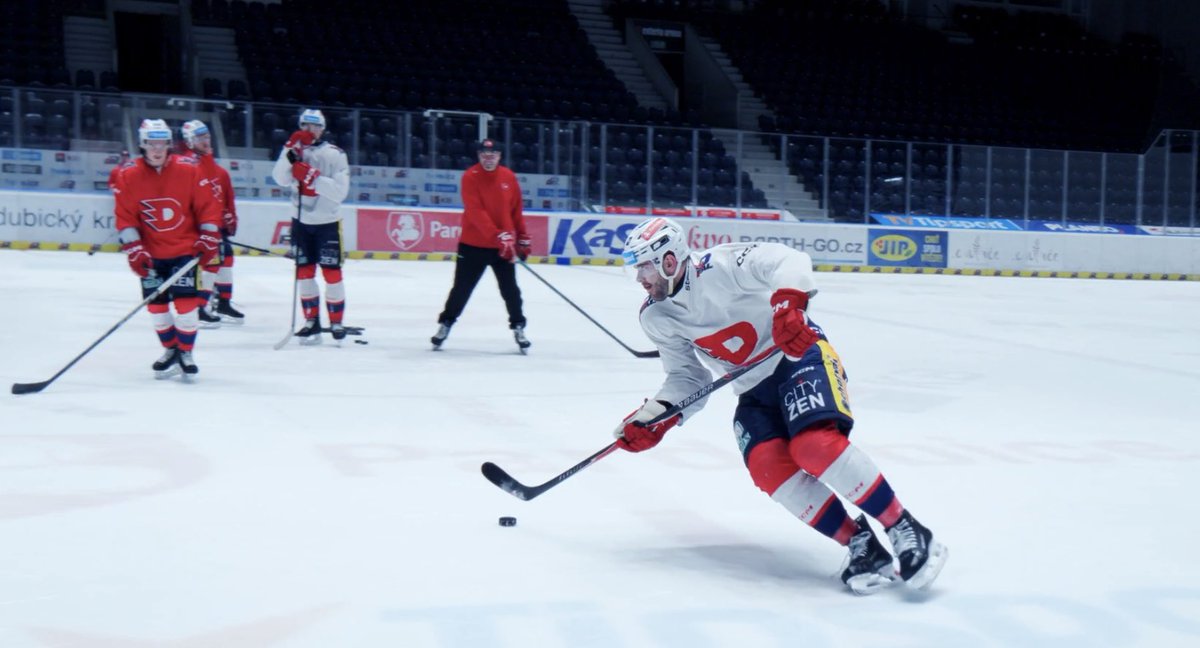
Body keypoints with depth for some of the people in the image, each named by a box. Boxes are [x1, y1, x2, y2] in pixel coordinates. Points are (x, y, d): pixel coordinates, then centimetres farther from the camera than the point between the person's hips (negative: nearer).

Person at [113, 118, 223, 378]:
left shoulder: (189, 170, -9)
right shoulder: (128, 177, -6)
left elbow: (208, 207, -4)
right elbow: (125, 219, -4)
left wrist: (208, 241, -7)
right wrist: (135, 252, -10)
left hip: (184, 249, -2)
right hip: (151, 253, 2)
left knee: (185, 303, -8)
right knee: (156, 305, 7)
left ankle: (186, 352, 8)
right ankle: (170, 349, 26)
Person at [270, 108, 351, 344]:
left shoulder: (334, 154, -10)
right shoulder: (293, 150, 3)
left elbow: (340, 191, -19)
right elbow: (281, 179, -13)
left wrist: (314, 177, -28)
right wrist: (291, 153, -25)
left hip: (327, 222, -4)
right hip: (301, 221, 4)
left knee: (331, 272, -2)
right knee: (304, 271, 7)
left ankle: (336, 322, 8)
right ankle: (312, 321, 15)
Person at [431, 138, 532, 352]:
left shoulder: (509, 177, 3)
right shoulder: (470, 177, -11)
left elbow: (516, 210, 13)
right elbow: (476, 212, -21)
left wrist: (523, 238, 13)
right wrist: (498, 236, -29)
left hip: (504, 246, 3)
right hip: (473, 245, -3)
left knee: (510, 289, 5)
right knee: (462, 288, 3)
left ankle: (518, 327, 19)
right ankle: (445, 324, 19)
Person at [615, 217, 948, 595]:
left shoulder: (719, 266, -18)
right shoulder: (656, 318, 3)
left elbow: (788, 260, -28)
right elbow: (687, 378, 9)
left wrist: (788, 302, -46)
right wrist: (655, 417, -6)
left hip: (800, 355, -6)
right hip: (754, 390, 6)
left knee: (814, 446, -29)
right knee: (768, 468, -19)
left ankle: (905, 532, -16)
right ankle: (862, 545, -11)